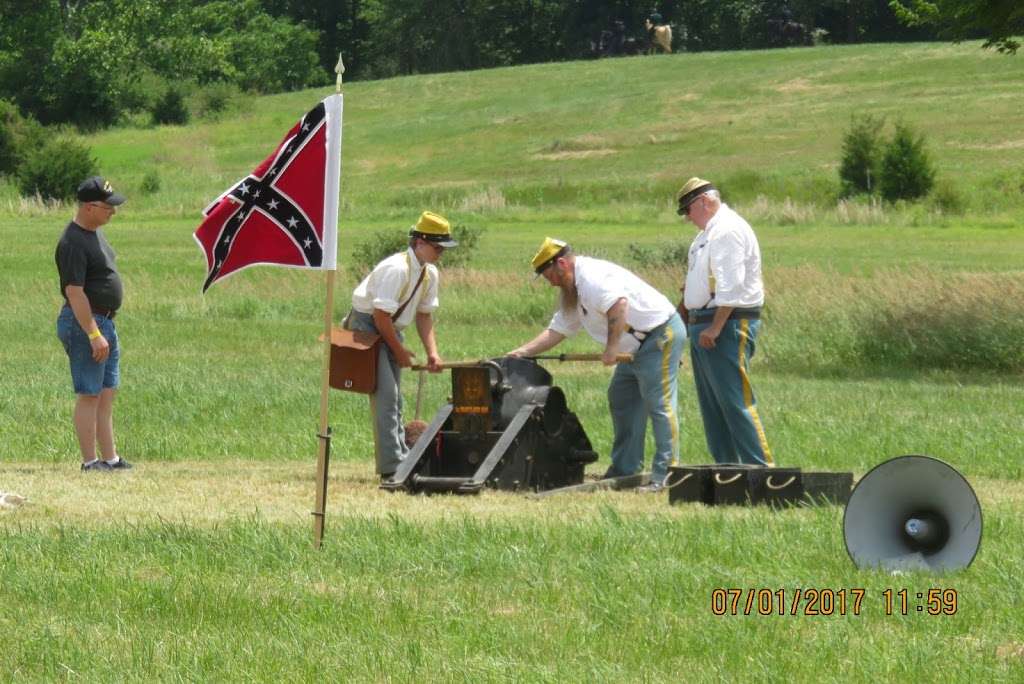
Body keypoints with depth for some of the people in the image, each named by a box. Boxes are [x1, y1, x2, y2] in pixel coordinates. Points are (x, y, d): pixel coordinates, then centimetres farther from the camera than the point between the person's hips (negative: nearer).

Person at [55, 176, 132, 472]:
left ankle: (110, 459, 15)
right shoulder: (73, 243, -20)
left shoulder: (95, 232, 12)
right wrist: (94, 334, -24)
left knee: (107, 394, 11)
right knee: (90, 395, -6)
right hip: (84, 324, -10)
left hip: (104, 323, 10)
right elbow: (74, 292, -23)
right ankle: (90, 462, -2)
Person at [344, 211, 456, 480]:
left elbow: (424, 314, 10)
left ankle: (402, 459, 15)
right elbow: (381, 314, -26)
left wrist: (432, 352, -3)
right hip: (366, 325, -9)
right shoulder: (397, 269, -26)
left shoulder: (429, 273, 2)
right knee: (386, 394, -16)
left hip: (390, 329, 9)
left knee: (394, 398, 11)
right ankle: (392, 467, -19)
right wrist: (399, 351, -16)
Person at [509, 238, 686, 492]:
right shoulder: (573, 293, 17)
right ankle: (625, 468, 22)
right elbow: (557, 330, 19)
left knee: (658, 404, -12)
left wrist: (612, 347, -31)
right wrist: (523, 352, 11)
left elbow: (619, 304, -34)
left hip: (660, 335, -11)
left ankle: (665, 475, -14)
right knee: (621, 400, 16)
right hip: (637, 346, 11)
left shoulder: (592, 276, -18)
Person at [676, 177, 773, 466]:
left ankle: (761, 466, -13)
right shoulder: (709, 232, 20)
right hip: (704, 325, 11)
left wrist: (715, 327, -24)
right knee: (711, 404, 12)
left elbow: (731, 285, -22)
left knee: (735, 401, -13)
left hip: (729, 324, -11)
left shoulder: (728, 231, -14)